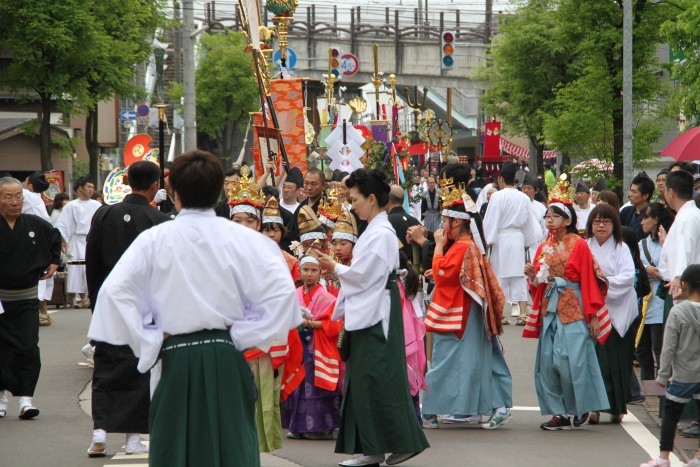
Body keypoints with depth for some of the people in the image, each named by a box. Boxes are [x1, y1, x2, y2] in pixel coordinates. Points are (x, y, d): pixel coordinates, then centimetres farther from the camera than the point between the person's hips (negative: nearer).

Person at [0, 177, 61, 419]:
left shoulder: (36, 225, 1)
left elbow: (55, 238, 22)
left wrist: (54, 262, 16)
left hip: (26, 299, 2)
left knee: (28, 348, -8)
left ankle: (26, 397, -6)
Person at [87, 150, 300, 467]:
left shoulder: (153, 239, -3)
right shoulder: (242, 239, -4)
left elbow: (114, 291, -9)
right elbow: (281, 291, -10)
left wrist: (150, 340, -2)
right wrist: (243, 335, -2)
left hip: (174, 358, 0)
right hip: (226, 359, 0)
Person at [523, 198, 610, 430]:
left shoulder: (578, 245, -3)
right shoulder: (543, 248, 13)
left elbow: (589, 280, -5)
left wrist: (593, 315, -9)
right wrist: (532, 275, -7)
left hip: (573, 309, -6)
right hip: (549, 309, 6)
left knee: (571, 360, -11)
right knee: (548, 362, 1)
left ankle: (581, 408, 6)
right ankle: (560, 412, 8)